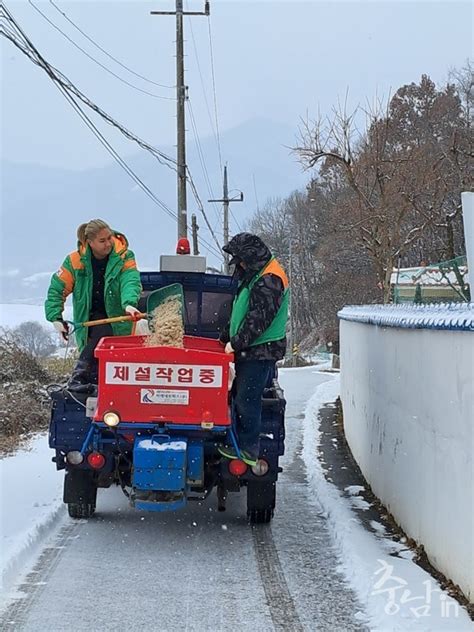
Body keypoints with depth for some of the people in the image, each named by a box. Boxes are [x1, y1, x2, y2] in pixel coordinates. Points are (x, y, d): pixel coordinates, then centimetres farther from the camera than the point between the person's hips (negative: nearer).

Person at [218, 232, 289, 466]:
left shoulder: (270, 280, -16)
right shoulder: (254, 275, 18)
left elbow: (259, 318, -21)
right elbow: (241, 312, 27)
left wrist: (236, 343, -18)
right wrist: (226, 337, 25)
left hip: (261, 351, -10)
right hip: (249, 350, 10)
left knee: (247, 398, -8)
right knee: (240, 396, 12)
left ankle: (248, 449, -4)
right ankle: (241, 442, 18)